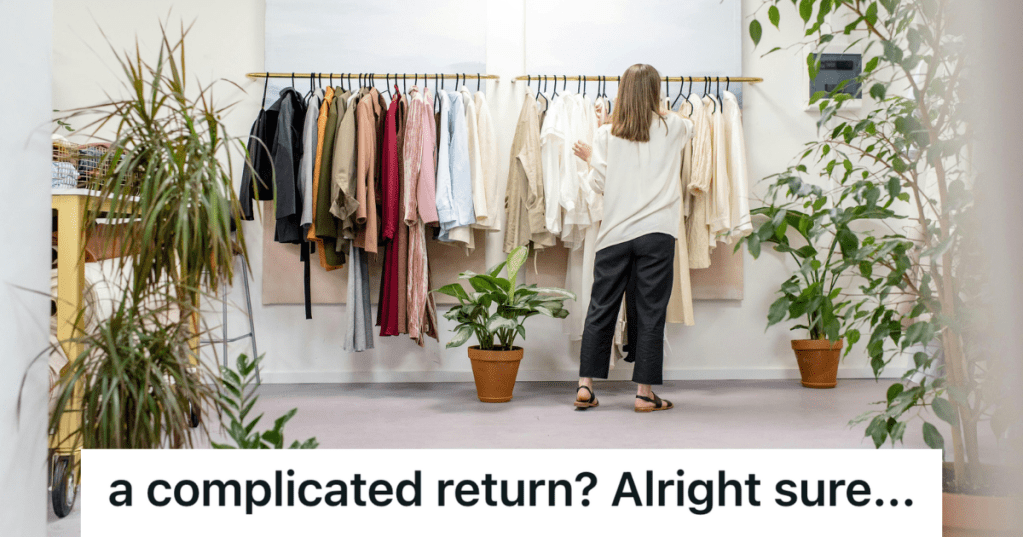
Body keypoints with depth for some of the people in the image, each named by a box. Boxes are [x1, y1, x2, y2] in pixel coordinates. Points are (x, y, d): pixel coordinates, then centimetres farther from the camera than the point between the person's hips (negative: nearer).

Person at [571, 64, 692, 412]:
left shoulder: (607, 134, 2)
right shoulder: (672, 127, 5)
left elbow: (599, 185, 2)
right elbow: (691, 127, 29)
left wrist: (589, 159, 20)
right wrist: (658, 111, 43)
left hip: (615, 234, 1)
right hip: (657, 233, -1)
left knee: (601, 309, 9)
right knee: (651, 313, 3)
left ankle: (585, 386, 13)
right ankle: (645, 393, 6)